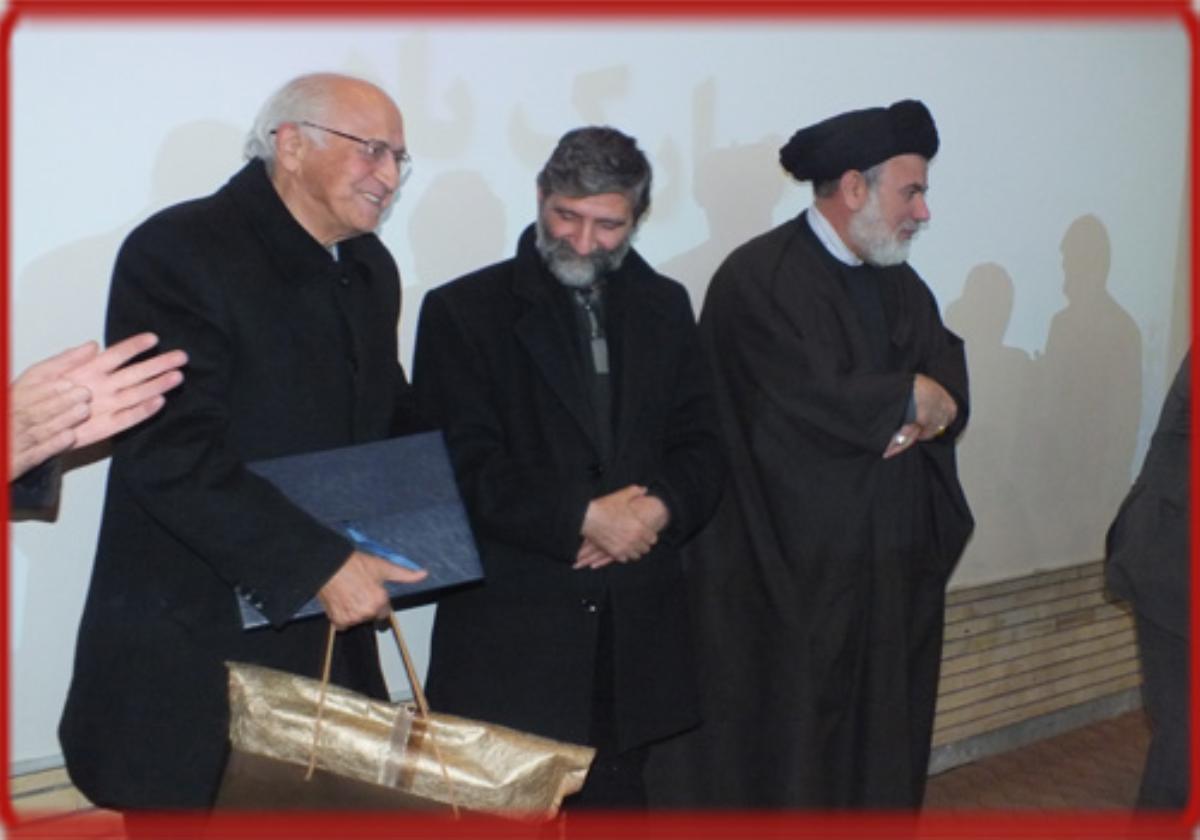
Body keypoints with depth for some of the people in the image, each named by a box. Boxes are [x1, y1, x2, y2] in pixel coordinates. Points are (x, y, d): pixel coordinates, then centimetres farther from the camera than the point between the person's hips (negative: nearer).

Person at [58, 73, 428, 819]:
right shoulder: (179, 249, -13)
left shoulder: (371, 268, 12)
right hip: (193, 655, -6)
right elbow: (170, 451, -21)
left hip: (328, 642, 7)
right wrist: (318, 564, -25)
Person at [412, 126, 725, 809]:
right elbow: (464, 466, -9)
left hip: (637, 631, 4)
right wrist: (584, 517, -16)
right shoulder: (464, 310, -1)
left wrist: (659, 508, -11)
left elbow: (702, 445, 9)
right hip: (512, 634, -4)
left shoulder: (665, 307, 12)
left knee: (617, 801, 13)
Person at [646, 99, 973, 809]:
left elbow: (951, 392, 7)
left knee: (876, 749, 16)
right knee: (782, 752, 6)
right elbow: (817, 403, -24)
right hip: (788, 578, -7)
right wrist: (910, 400, -7)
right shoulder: (758, 279, -14)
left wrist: (917, 415, -16)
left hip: (889, 568, 8)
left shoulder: (900, 285, 13)